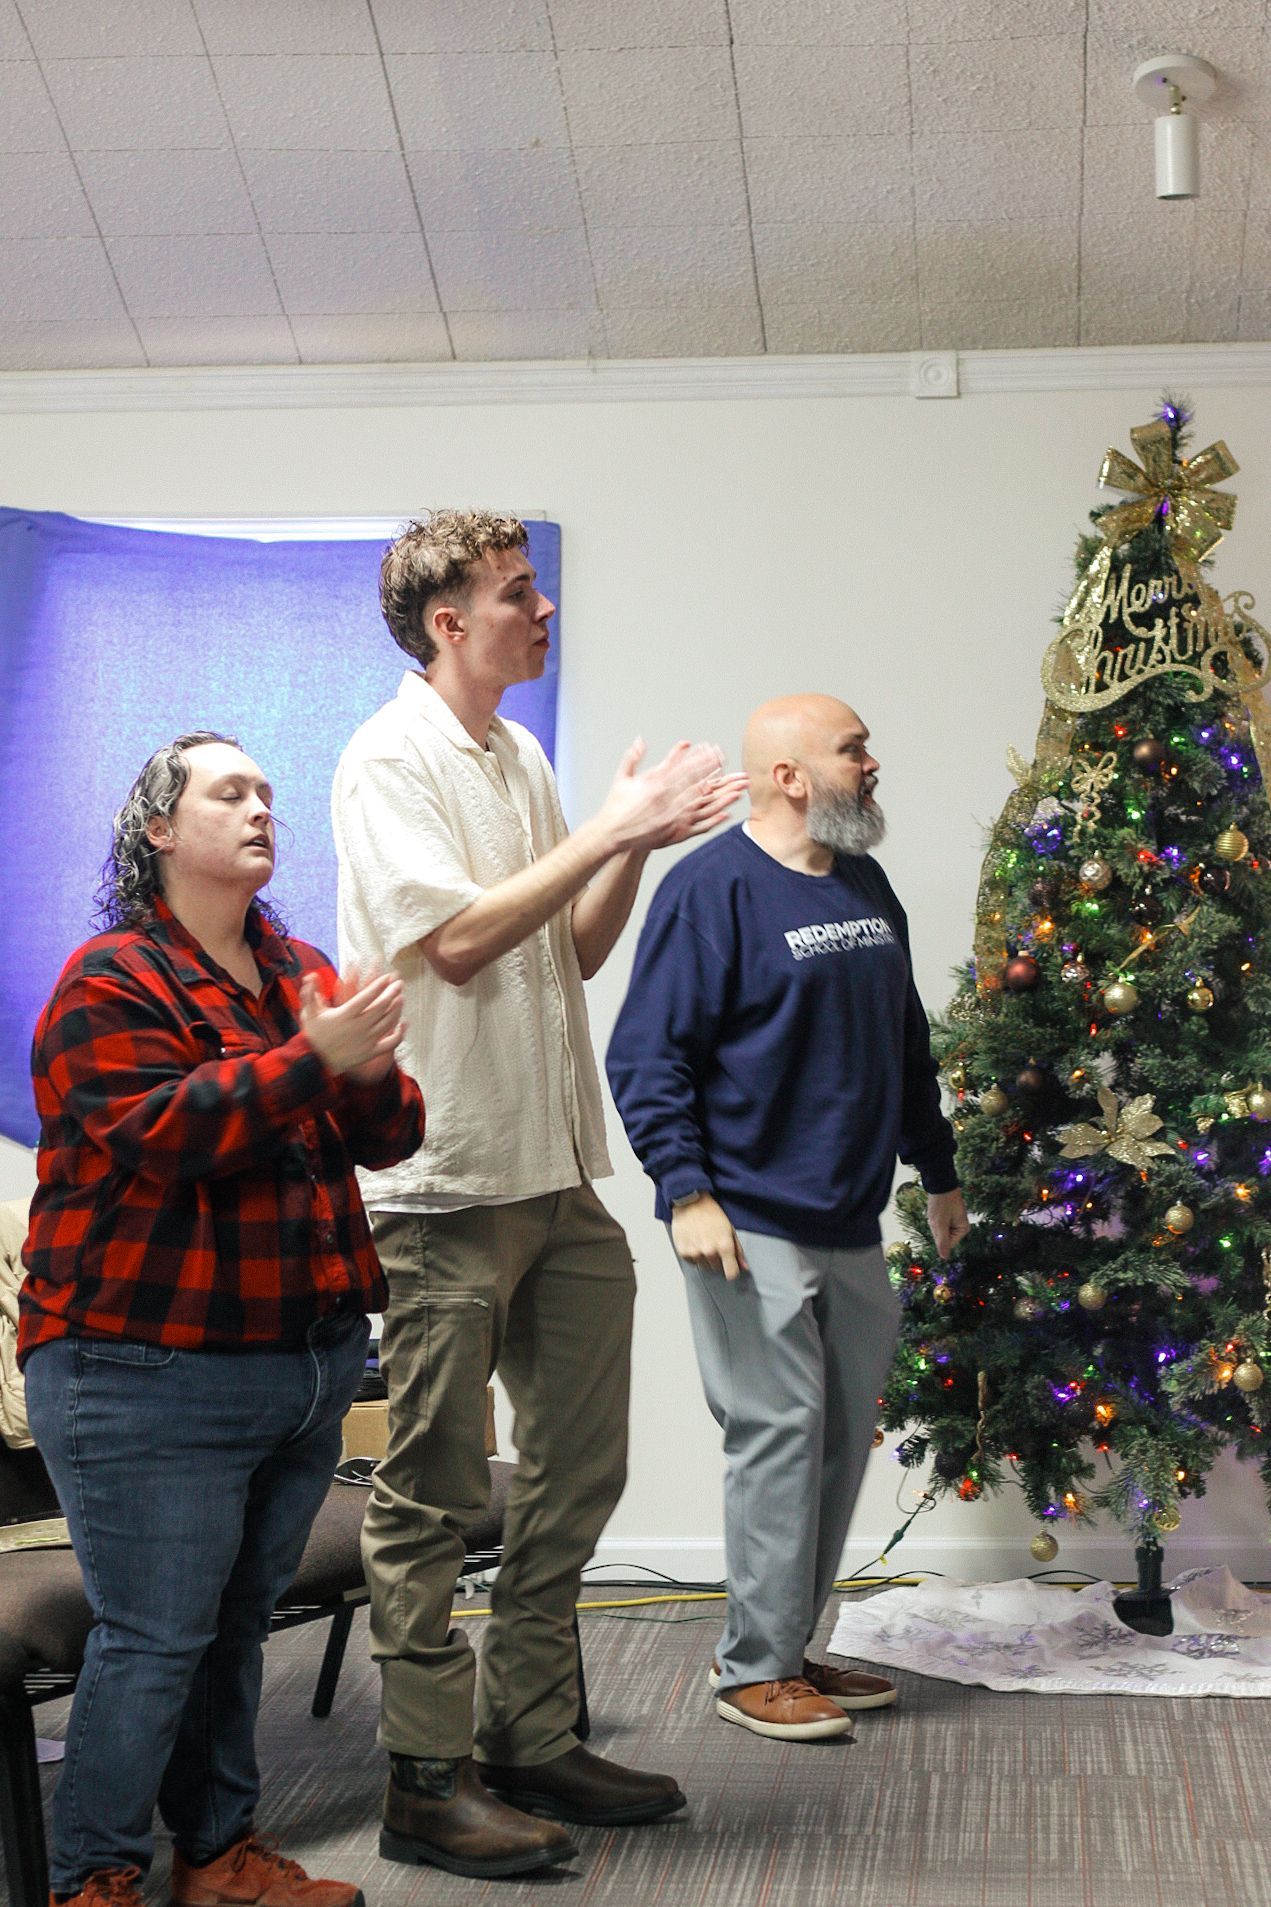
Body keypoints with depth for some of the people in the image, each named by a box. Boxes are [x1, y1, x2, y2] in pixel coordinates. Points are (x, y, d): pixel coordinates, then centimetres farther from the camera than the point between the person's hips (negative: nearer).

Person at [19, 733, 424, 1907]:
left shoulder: (301, 971, 15)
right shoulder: (114, 979, -7)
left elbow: (389, 1139, 13)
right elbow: (157, 1134, -20)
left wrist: (372, 1074, -10)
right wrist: (312, 1057, -25)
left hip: (308, 1363, 7)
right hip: (153, 1375, -7)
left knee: (238, 1624, 14)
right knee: (154, 1639, -5)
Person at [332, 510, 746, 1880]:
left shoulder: (520, 758, 16)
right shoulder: (388, 762, -9)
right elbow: (455, 937, -20)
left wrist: (635, 846, 2)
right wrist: (610, 831, -15)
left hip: (556, 1174, 9)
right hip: (444, 1181, -9)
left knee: (577, 1470, 13)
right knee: (434, 1492, -1)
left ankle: (532, 1740, 25)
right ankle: (427, 1784, 8)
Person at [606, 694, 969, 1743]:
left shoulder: (867, 886, 14)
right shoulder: (713, 887, -11)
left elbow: (907, 1042, 23)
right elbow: (647, 1055, -13)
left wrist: (939, 1171, 25)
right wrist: (687, 1192, -20)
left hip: (851, 1224, 8)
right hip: (750, 1223, -8)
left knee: (843, 1437, 11)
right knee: (779, 1431, -5)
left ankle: (792, 1646, 23)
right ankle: (755, 1666, 7)